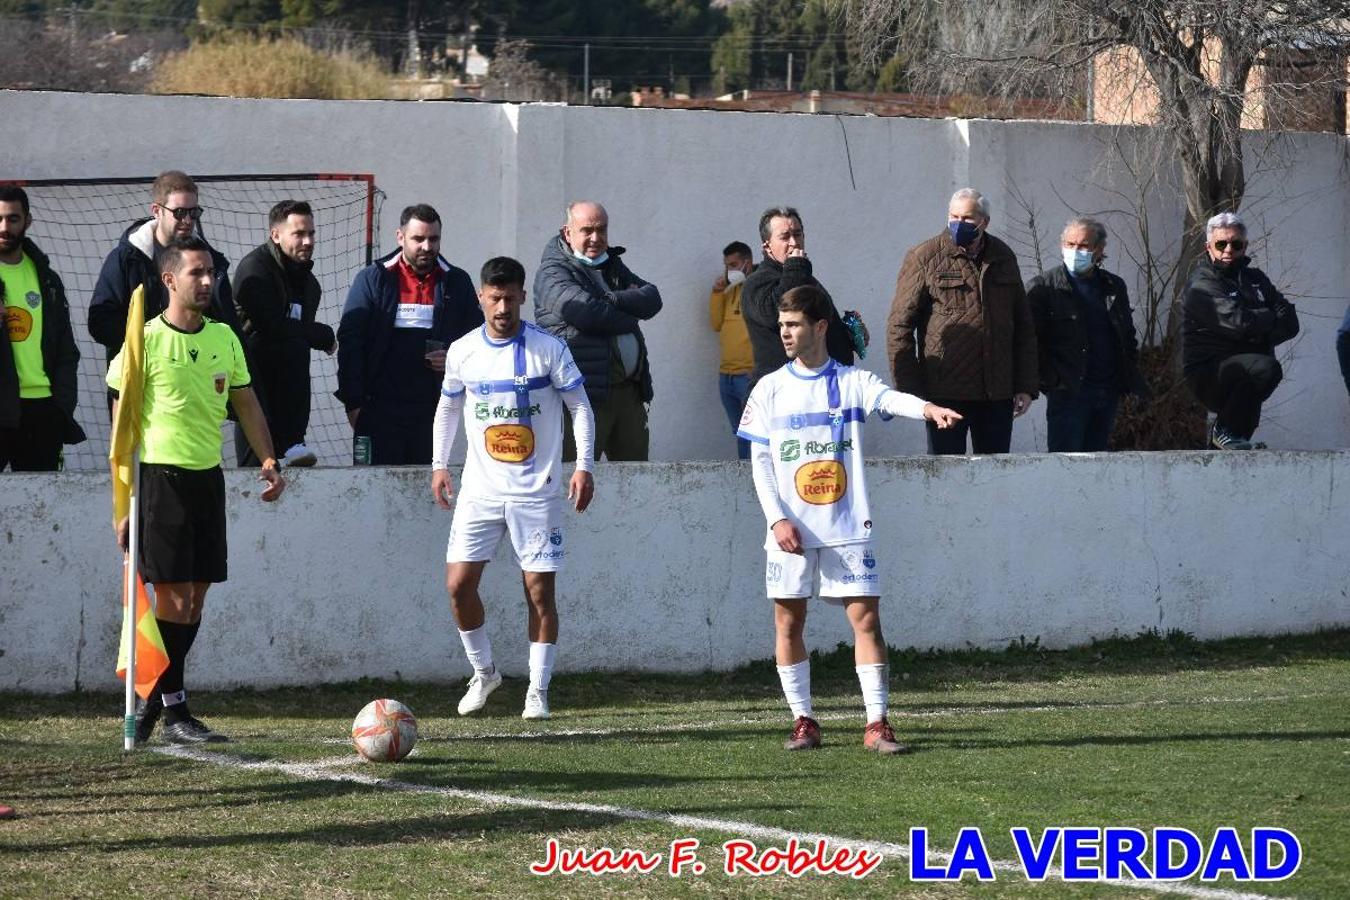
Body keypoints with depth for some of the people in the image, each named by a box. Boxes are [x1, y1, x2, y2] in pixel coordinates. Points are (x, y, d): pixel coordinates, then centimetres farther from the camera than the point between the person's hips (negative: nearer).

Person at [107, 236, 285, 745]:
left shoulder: (224, 338, 10)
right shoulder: (146, 341, -8)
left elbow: (245, 403, 21)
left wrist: (269, 461, 9)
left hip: (207, 476, 6)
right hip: (160, 475, -6)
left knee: (195, 597, 7)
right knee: (173, 597, -8)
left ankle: (153, 698, 19)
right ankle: (174, 711, -2)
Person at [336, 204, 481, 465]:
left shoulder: (456, 282, 9)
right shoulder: (373, 279, 3)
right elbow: (349, 341, 1)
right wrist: (353, 402, -6)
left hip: (431, 411, 2)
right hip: (380, 408, -2)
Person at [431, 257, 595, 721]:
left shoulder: (549, 349, -7)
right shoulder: (463, 351, 2)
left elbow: (581, 407, -1)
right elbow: (448, 407, 18)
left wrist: (583, 466, -9)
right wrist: (439, 463, 12)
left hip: (537, 491, -3)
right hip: (480, 488, 3)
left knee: (540, 590, -3)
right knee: (459, 582, -5)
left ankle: (537, 691, 7)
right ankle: (484, 672, 16)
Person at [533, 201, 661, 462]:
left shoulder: (613, 266, 21)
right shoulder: (553, 272, -3)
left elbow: (652, 298, 6)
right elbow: (585, 311, -21)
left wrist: (611, 300, -11)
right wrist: (629, 320, -4)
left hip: (628, 390, 7)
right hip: (584, 391, -7)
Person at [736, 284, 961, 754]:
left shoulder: (852, 381, 2)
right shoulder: (771, 389, 7)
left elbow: (888, 397, -20)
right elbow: (760, 462, 5)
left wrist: (927, 408, -42)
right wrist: (777, 518, -8)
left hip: (847, 527, -2)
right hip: (791, 530, 2)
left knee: (865, 617, -6)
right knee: (788, 622, 3)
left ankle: (876, 724, -3)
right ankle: (803, 721, 13)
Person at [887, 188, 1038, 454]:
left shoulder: (1003, 258, 12)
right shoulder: (924, 258, -2)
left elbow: (1024, 327, 16)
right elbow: (899, 327, -3)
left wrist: (1026, 387, 9)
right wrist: (909, 390, -9)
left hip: (998, 394, 4)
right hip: (945, 394, -4)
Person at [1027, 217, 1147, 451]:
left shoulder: (1114, 287, 14)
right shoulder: (1043, 287, -2)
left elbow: (1128, 337, 22)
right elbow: (1032, 341, -5)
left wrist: (1131, 378, 10)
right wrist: (1049, 380, -14)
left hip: (1108, 393, 5)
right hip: (1068, 393, -5)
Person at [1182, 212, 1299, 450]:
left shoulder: (1255, 278, 14)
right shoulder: (1202, 286, -9)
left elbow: (1290, 324, 4)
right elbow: (1237, 322, -24)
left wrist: (1262, 336, -16)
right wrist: (1273, 318, -6)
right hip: (1208, 374, -8)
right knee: (1267, 368, -30)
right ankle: (1225, 431, -15)